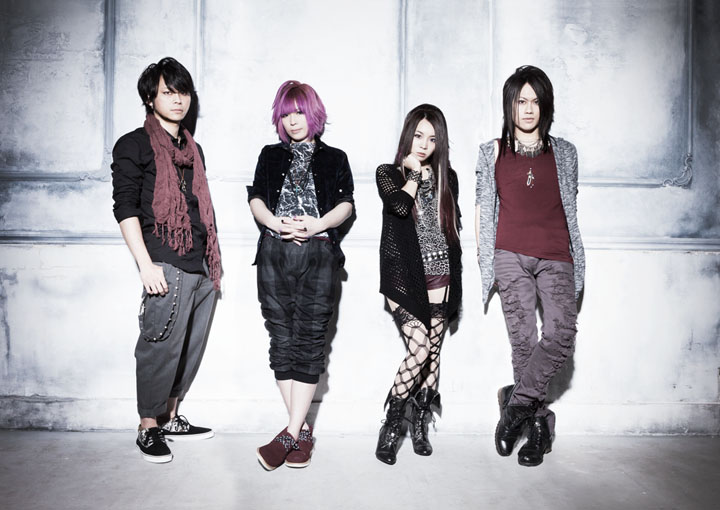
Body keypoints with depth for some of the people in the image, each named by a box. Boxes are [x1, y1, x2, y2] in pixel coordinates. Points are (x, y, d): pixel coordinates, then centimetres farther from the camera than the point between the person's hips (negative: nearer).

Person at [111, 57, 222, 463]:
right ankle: (149, 429, 11)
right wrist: (146, 264, -14)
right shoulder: (135, 145, 1)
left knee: (192, 347, 11)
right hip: (167, 268, -7)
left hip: (203, 267, 7)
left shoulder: (194, 149, 21)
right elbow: (125, 207, -6)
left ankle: (171, 417, 26)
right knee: (161, 348, -4)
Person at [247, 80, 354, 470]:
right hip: (274, 254, 2)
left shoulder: (334, 159, 17)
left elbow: (345, 205, 5)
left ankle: (290, 435, -7)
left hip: (317, 255, -2)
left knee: (308, 339, -9)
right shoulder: (270, 156, 21)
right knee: (281, 339, -1)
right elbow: (256, 200, 10)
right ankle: (302, 428, 9)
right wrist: (279, 224, -10)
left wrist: (317, 224, -14)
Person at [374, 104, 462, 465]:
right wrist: (415, 172, -4)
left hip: (440, 278, 4)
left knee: (432, 352, 5)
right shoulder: (388, 174, 4)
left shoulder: (446, 177, 13)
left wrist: (454, 281, 13)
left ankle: (419, 425, 20)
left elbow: (453, 229, 17)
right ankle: (390, 428, 2)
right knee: (419, 350, -14)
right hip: (405, 279, -4)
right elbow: (399, 204, -19)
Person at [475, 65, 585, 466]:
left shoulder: (564, 153, 15)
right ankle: (539, 424, 8)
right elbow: (483, 210, 13)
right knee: (524, 342, -3)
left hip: (556, 257, 1)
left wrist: (576, 262, 13)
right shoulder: (493, 153, 12)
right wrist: (487, 260, 7)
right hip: (511, 256, -1)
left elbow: (570, 209, 17)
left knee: (561, 336, -19)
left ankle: (516, 403, -5)